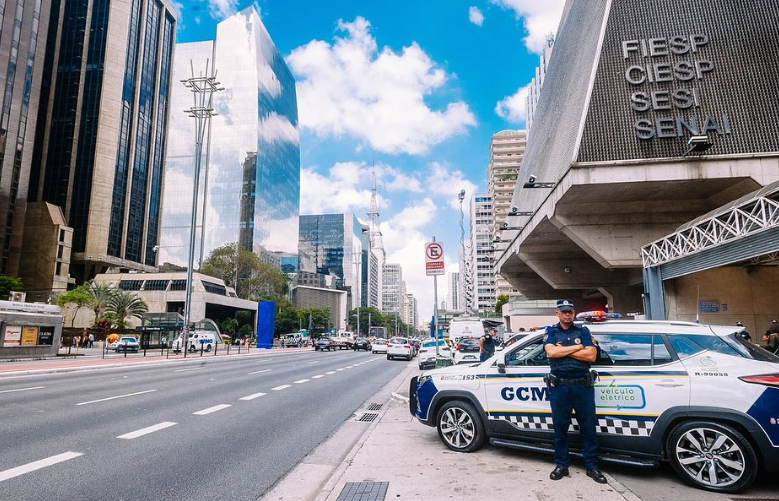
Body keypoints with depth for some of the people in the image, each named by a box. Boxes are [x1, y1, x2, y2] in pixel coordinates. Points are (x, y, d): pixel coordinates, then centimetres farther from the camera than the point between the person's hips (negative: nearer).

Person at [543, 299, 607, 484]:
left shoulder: (583, 331, 8)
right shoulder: (551, 332, 7)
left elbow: (591, 355, -5)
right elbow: (551, 352, -12)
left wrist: (563, 350, -9)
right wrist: (577, 347, -8)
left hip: (583, 385, 1)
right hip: (559, 387, 0)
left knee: (588, 427, 5)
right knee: (560, 427, 8)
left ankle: (592, 466, 18)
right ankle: (561, 465, 19)